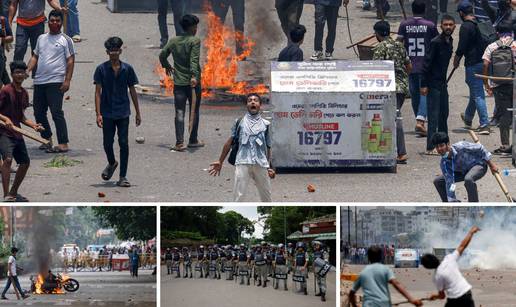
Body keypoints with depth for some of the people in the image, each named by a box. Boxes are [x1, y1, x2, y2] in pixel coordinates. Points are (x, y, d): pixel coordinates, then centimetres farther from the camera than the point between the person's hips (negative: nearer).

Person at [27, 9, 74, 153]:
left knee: (56, 113, -12)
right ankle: (47, 140, 24)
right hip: (39, 81, 6)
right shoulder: (41, 38, 17)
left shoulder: (65, 40, 1)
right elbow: (35, 57, 20)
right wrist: (27, 70, 2)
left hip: (56, 82, -6)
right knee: (38, 113, 10)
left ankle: (63, 144, -11)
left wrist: (67, 80, -12)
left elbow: (70, 61, -4)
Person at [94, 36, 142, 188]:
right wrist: (98, 114, -11)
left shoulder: (127, 69, 2)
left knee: (124, 144, -3)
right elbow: (98, 92, -3)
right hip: (107, 113, 0)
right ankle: (112, 164, 35)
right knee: (107, 143, 4)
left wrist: (138, 113, 9)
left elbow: (132, 91, 9)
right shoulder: (101, 69, -2)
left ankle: (123, 177, 3)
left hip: (123, 113, 0)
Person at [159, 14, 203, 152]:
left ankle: (179, 142, -10)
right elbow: (194, 59, -20)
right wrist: (194, 75, -29)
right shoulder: (195, 41, -8)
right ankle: (193, 140, 20)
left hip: (178, 82, 3)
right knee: (194, 111, 12)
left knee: (180, 113, 0)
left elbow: (162, 55, 13)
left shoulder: (174, 41, 7)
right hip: (193, 82, -3)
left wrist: (167, 66, 32)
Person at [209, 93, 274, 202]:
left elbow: (268, 147, 14)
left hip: (261, 164, 2)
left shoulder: (265, 124, 15)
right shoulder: (239, 122, 12)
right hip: (243, 163, -2)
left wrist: (269, 167, 7)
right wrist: (220, 162, 10)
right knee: (238, 195, -10)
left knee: (266, 195, 8)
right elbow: (229, 142, 13)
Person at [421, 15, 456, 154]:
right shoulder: (436, 42, -16)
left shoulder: (449, 41, 10)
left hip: (442, 83, 9)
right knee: (434, 116, -9)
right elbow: (427, 63, -17)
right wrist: (424, 85, -19)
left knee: (444, 114, 15)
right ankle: (431, 147, -8)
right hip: (433, 84, -9)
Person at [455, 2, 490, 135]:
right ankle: (468, 118, 42)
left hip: (473, 64, -8)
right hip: (484, 62, 8)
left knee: (478, 94, -6)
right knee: (475, 91, 23)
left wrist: (456, 61, 1)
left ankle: (484, 125, -10)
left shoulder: (466, 27, -14)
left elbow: (461, 48, -14)